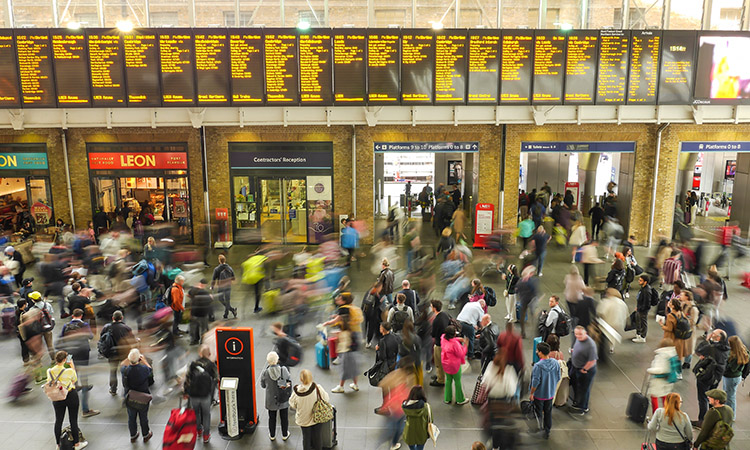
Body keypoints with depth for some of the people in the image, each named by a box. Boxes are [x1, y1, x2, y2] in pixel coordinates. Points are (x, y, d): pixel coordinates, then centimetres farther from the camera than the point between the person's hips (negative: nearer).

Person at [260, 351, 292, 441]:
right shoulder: (284, 369, -22)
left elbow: (263, 385, -7)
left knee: (272, 418, 23)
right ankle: (285, 435, 40)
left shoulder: (265, 372, -23)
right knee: (284, 417, 22)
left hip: (271, 400, 0)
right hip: (284, 400, 0)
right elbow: (289, 379, -6)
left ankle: (272, 435, 41)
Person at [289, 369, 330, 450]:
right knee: (317, 437, 22)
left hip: (303, 419, 0)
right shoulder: (318, 388, -27)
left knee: (306, 438, 23)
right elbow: (326, 398, -11)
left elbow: (292, 405, -8)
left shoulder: (296, 392, -26)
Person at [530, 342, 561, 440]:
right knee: (548, 412, 20)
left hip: (539, 394, -5)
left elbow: (535, 382, -24)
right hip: (551, 393, 5)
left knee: (538, 413, 15)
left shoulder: (538, 366, -29)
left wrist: (531, 393, -10)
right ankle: (547, 432, 31)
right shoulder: (556, 363, -11)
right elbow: (558, 378, 0)